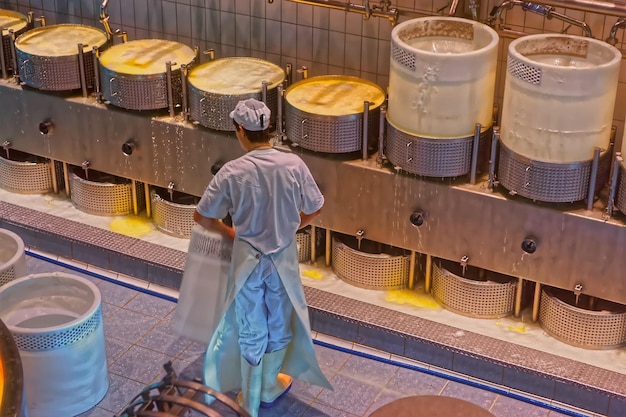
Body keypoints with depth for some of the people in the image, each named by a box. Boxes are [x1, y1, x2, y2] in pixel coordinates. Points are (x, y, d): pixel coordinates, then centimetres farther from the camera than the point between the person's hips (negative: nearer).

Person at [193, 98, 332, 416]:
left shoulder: (232, 171, -19)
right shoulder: (293, 165, -15)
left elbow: (201, 217, -10)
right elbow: (314, 210, -2)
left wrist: (228, 232, 9)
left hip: (248, 258, -1)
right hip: (283, 257, 1)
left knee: (251, 330, 15)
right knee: (278, 324, 22)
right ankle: (269, 388, 41)